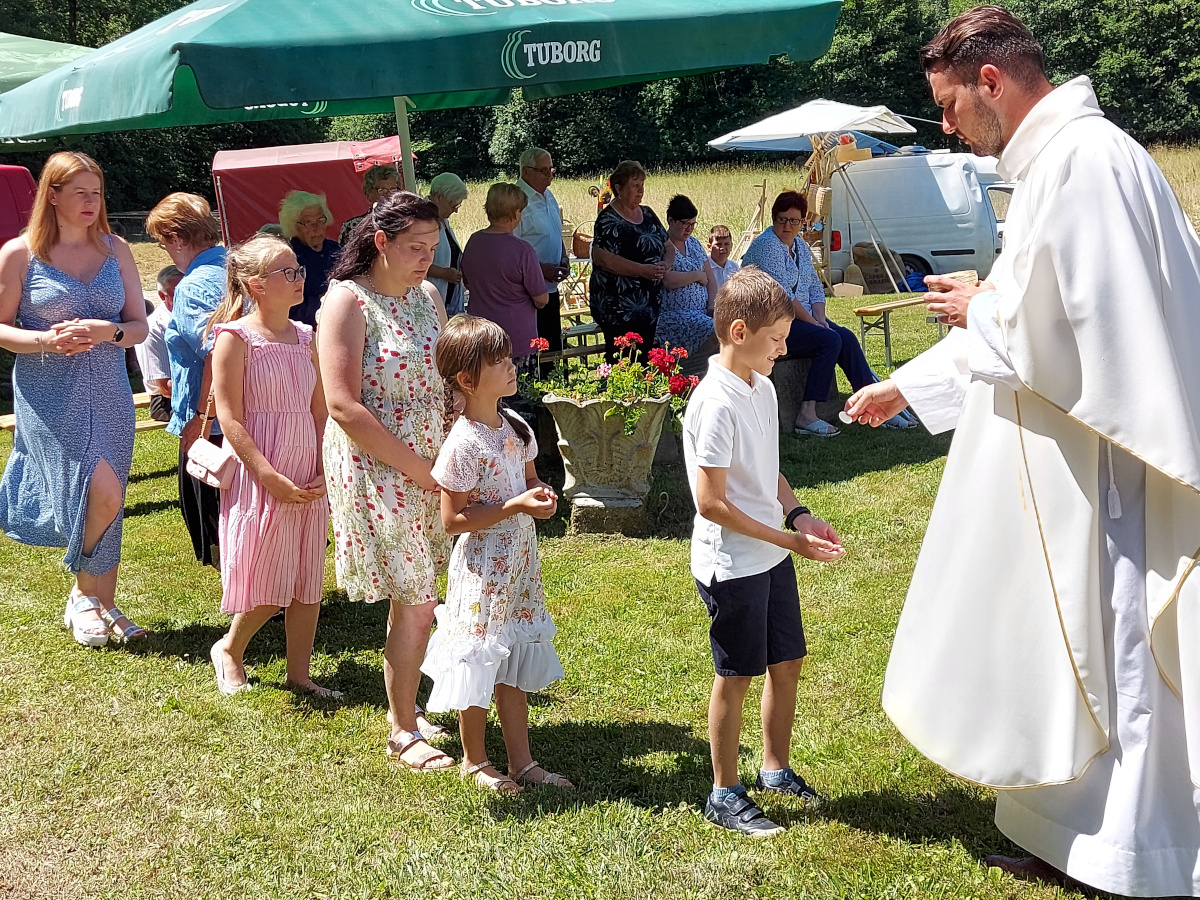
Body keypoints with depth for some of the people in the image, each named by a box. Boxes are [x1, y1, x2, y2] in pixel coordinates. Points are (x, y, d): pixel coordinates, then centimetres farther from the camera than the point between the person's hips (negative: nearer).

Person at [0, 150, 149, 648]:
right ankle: (86, 594, 7)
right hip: (49, 397, -4)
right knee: (101, 494, -16)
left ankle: (99, 604, 23)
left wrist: (108, 332, -15)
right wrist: (47, 340, -18)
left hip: (109, 394, 4)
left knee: (105, 505, 8)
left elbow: (139, 325, 6)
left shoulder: (115, 249, 7)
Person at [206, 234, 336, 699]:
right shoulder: (235, 338, -9)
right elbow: (230, 417, -13)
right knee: (266, 583, -1)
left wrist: (325, 471, -1)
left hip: (308, 479, 6)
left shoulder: (304, 338, 8)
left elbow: (321, 411, 11)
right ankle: (228, 649, 25)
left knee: (307, 581, 9)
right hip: (260, 477, -6)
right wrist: (269, 477, -18)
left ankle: (298, 672, 21)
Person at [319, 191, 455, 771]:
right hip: (374, 472, -7)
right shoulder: (349, 301, -13)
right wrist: (419, 470, -18)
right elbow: (344, 406, -19)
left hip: (430, 467, 7)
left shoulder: (426, 295, 9)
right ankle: (403, 735, 10)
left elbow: (447, 379, 15)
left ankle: (403, 711, 29)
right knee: (416, 605, -5)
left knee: (410, 599, 14)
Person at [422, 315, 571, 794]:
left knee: (513, 666, 15)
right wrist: (515, 506, -24)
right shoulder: (463, 443, -20)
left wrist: (542, 493, -3)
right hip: (482, 569, -7)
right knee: (480, 662, 6)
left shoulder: (516, 427, 3)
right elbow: (453, 520, -19)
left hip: (520, 563, 7)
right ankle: (474, 760, 24)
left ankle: (522, 762, 24)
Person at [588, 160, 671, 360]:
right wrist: (642, 270, -23)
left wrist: (665, 264, -5)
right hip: (618, 307, -7)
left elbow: (668, 247, 19)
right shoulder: (609, 219, -9)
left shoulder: (647, 214, 14)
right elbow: (601, 257, -21)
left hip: (650, 305, 7)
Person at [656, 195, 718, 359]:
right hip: (673, 314, -7)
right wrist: (698, 275, -2)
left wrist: (712, 304, 0)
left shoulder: (694, 244, 20)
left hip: (702, 312, 7)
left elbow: (710, 279, 19)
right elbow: (669, 280, -19)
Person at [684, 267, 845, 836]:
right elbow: (711, 502, -23)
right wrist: (790, 539, -20)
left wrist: (798, 515, -1)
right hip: (732, 564, -8)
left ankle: (776, 770, 36)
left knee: (787, 661, 17)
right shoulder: (716, 403, -22)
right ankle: (725, 795, 19)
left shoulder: (763, 389, 6)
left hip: (772, 555, 8)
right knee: (736, 676, 4)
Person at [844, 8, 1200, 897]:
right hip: (1064, 465, 10)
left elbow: (1066, 326, -26)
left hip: (1099, 469, -10)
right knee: (1068, 649, 16)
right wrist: (903, 387, 26)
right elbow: (1032, 316, 23)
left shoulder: (1083, 160, -18)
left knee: (1107, 656, -1)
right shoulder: (1051, 161, 14)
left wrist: (980, 307, -8)